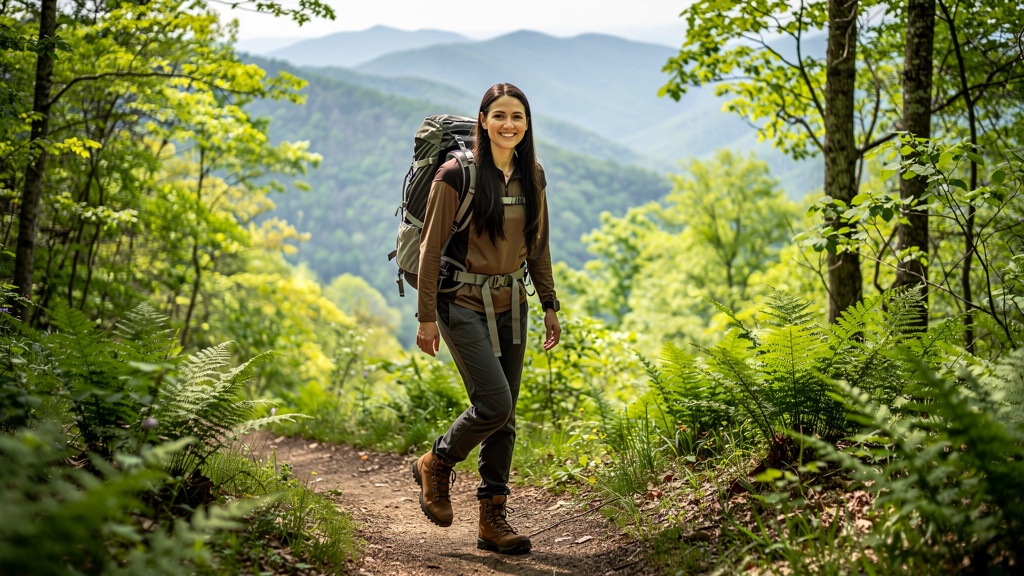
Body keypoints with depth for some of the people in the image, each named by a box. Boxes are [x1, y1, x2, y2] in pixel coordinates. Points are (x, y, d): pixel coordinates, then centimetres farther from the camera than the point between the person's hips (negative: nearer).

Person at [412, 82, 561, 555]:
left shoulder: (532, 176, 5)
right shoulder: (457, 175, -13)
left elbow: (538, 246, 14)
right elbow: (431, 247, -11)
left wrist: (550, 306, 13)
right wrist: (426, 316, -12)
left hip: (510, 303, 6)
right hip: (463, 302, -6)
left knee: (504, 416, 6)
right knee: (494, 405, -14)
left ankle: (492, 519, 15)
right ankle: (436, 464, 14)